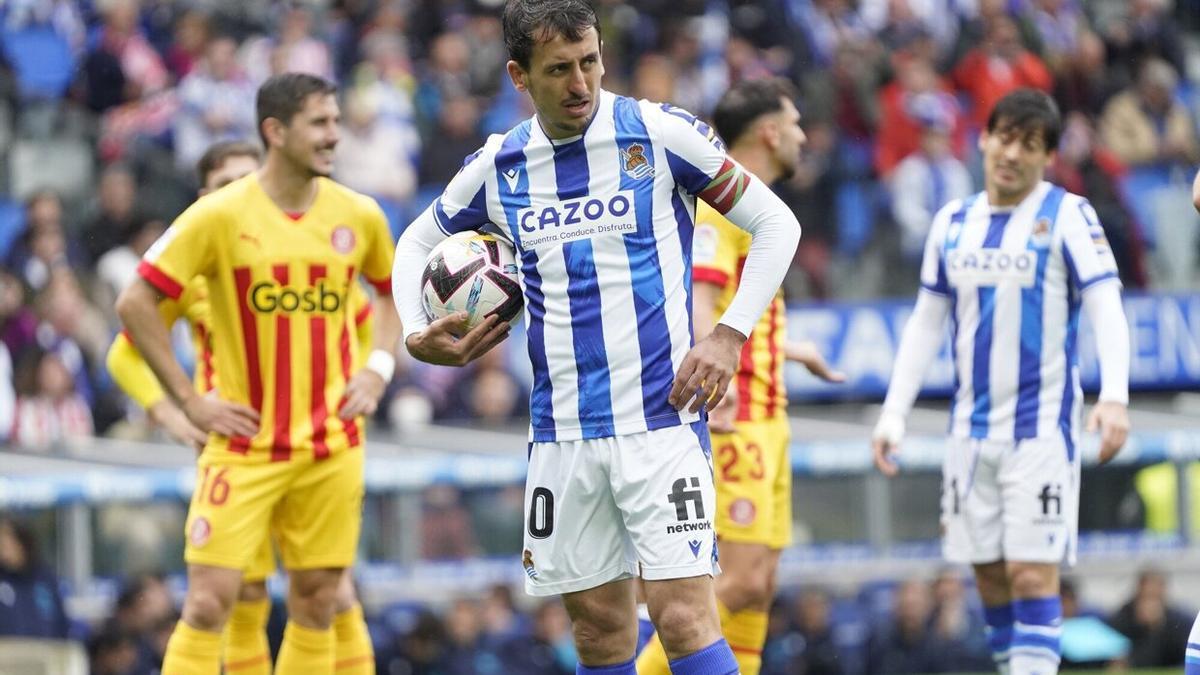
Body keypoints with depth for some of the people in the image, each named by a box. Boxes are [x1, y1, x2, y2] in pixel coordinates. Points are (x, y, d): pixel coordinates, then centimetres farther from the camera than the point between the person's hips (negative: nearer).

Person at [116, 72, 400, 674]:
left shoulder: (359, 216, 3)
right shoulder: (220, 216, -9)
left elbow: (392, 290, 23)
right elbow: (136, 304, -6)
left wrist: (379, 369, 6)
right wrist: (189, 402, -8)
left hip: (332, 448, 4)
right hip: (245, 444, -4)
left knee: (315, 606, 6)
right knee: (209, 601, -10)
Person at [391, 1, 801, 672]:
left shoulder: (662, 133, -5)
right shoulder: (498, 166, 7)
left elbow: (777, 223, 1)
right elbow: (417, 244, 24)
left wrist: (729, 337, -10)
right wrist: (417, 335, 5)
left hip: (661, 418, -4)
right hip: (561, 432, 4)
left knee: (683, 612, -15)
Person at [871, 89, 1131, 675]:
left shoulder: (1067, 215, -5)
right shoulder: (953, 223, 10)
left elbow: (1107, 308, -13)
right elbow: (926, 323, 16)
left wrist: (1114, 397, -27)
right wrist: (893, 413, 10)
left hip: (1040, 425, -5)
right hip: (972, 425, 5)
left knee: (1032, 574, -11)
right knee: (989, 577, 6)